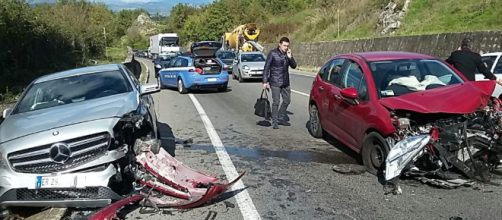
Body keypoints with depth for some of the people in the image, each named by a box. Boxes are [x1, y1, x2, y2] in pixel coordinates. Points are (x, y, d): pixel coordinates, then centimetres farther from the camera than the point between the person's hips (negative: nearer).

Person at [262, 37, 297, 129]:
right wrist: (265, 81, -13)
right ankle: (274, 122, 4)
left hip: (285, 82, 6)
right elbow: (266, 68, -9)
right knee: (276, 102, -5)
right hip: (275, 82, -6)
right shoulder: (273, 53, -9)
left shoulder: (288, 54, 7)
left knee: (287, 100, 12)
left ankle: (281, 118, 28)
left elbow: (294, 66, 6)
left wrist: (290, 57, -11)